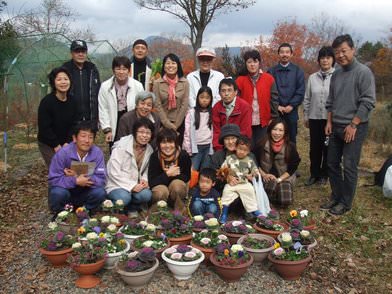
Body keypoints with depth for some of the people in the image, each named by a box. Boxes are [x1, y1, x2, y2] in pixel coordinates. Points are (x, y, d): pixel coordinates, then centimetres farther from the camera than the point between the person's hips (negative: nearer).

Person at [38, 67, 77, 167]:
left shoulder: (72, 102, -2)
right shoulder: (46, 101, -17)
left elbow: (73, 125, 1)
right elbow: (44, 127, -16)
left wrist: (67, 143, -8)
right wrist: (56, 145, -12)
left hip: (66, 144, 5)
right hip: (48, 145, -4)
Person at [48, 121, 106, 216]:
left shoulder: (97, 153, -16)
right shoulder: (63, 153, -20)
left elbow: (101, 179, -20)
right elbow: (54, 179, -21)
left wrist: (79, 177, -31)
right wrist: (75, 181, -32)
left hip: (84, 192, 2)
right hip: (66, 190, -1)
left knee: (100, 193, -26)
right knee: (58, 193, -32)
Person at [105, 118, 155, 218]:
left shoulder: (149, 150, 4)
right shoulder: (121, 147, -13)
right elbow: (113, 172, -16)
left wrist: (144, 180, -9)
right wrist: (132, 185, -23)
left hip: (136, 186, 4)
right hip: (116, 185, -4)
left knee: (146, 195, -27)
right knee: (124, 197, -35)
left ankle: (131, 207, 4)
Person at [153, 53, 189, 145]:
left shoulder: (185, 82, -1)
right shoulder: (157, 83, -3)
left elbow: (185, 105, -3)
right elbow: (158, 105, -6)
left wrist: (175, 125, -7)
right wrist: (169, 125, -10)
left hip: (180, 123, 1)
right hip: (163, 123, -1)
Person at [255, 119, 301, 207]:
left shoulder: (290, 146, -10)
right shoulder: (262, 144, -9)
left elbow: (293, 166, -5)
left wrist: (279, 179, -13)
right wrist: (263, 175, -11)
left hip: (285, 177, 1)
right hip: (266, 177, -1)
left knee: (286, 201, -22)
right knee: (271, 184, -37)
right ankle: (267, 201, -3)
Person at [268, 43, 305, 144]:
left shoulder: (298, 71, 8)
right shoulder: (271, 71, 7)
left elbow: (300, 91, 0)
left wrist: (291, 106, -10)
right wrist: (276, 106, -11)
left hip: (291, 112, 1)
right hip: (275, 112, 0)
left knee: (291, 140, 6)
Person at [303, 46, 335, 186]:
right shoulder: (312, 77, 4)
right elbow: (307, 98, 9)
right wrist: (305, 116, 9)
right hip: (315, 118, 3)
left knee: (328, 147, 9)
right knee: (315, 147, 9)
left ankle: (324, 174, 23)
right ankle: (314, 174, 22)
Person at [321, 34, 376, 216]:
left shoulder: (363, 72, -10)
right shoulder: (336, 74, 11)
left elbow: (368, 102, -15)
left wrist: (353, 125, -16)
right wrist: (329, 122, 9)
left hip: (354, 128, -7)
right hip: (336, 127, 7)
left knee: (349, 167, -2)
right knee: (332, 164, 11)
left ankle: (345, 203, 11)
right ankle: (336, 197, 25)